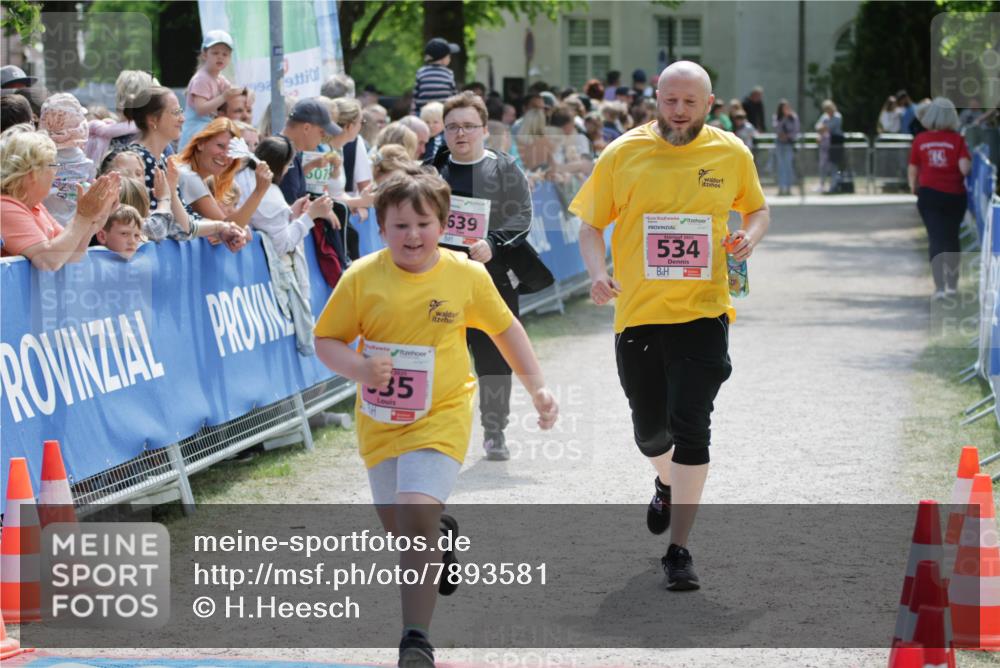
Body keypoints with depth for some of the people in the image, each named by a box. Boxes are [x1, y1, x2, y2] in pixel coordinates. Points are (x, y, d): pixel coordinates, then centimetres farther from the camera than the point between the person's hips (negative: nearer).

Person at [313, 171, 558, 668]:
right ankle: (441, 535, 53)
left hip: (440, 417, -3)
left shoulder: (467, 276, -7)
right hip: (380, 419, 3)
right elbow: (326, 340, -3)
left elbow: (504, 329, 9)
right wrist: (360, 369, -23)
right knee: (399, 529, 15)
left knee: (415, 515, -22)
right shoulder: (362, 278, -9)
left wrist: (537, 388, 8)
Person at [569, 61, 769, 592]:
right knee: (650, 432, 13)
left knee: (691, 427, -12)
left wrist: (750, 236, -5)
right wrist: (598, 271, -13)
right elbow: (590, 224, 6)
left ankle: (679, 549, -4)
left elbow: (757, 208, 18)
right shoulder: (623, 155, -1)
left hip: (703, 312, -1)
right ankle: (667, 484, 49)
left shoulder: (732, 154, 2)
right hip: (638, 310, 1)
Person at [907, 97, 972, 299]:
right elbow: (965, 168, -15)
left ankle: (939, 286, -11)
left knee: (936, 239, 1)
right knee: (952, 237, 17)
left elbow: (913, 169, 4)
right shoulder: (957, 139, -6)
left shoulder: (920, 139, -1)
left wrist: (913, 187, 22)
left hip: (929, 193, 0)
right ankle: (952, 283, 25)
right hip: (954, 195, 0)